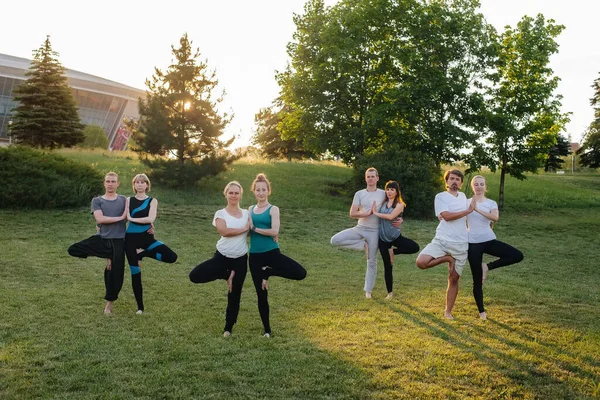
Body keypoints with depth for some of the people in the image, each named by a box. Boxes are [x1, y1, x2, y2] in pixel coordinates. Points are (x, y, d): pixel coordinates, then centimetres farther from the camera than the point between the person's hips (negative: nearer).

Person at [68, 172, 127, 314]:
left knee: (116, 273, 1)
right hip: (101, 238, 0)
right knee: (72, 249, -18)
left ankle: (109, 303, 23)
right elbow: (100, 219, -11)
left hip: (118, 240, 0)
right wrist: (120, 217, -12)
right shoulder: (97, 200, 4)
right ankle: (109, 256, -5)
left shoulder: (124, 200, 9)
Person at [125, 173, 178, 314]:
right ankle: (140, 306, 14)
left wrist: (133, 219, -9)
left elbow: (150, 219, -15)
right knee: (135, 272, 1)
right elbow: (128, 218, -6)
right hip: (131, 238, 0)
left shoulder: (152, 201, 0)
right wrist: (145, 222, -11)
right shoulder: (129, 200, 5)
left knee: (171, 256, -19)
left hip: (146, 237, 0)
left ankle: (142, 254, 2)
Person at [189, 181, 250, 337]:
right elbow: (223, 231, -21)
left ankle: (228, 327, 24)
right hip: (222, 256, -1)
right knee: (195, 276, -19)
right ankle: (226, 274, 4)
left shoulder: (247, 214, 5)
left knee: (235, 294, 7)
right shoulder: (220, 213, -3)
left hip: (240, 259, 1)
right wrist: (244, 228, -15)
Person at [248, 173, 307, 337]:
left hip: (272, 252, -2)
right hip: (255, 256, 2)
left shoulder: (273, 209, -2)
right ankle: (267, 330, 23)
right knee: (261, 295, 7)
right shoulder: (250, 210, 10)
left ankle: (268, 272, -1)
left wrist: (255, 228, -12)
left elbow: (274, 231, -16)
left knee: (300, 273, -22)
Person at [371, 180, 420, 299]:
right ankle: (390, 292, 17)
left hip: (395, 236, -1)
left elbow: (391, 216, -20)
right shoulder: (383, 203, 6)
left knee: (415, 247, -24)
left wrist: (376, 213, -14)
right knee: (387, 266, 5)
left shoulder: (400, 204, -6)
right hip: (383, 238, 2)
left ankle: (393, 251, -2)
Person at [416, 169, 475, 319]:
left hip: (460, 244, 4)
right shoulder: (441, 196, -3)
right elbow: (447, 216, -17)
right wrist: (468, 210, -13)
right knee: (421, 262, -25)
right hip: (442, 240, -3)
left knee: (454, 278, 4)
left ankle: (448, 311, 17)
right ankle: (447, 259, 1)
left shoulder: (463, 196, 15)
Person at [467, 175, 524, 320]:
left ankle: (487, 267, 1)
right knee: (477, 281, 1)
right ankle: (481, 312, 16)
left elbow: (495, 217, -16)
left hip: (489, 240, 2)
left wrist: (477, 209, -25)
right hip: (473, 243, -2)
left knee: (517, 256, -16)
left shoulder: (491, 203, 4)